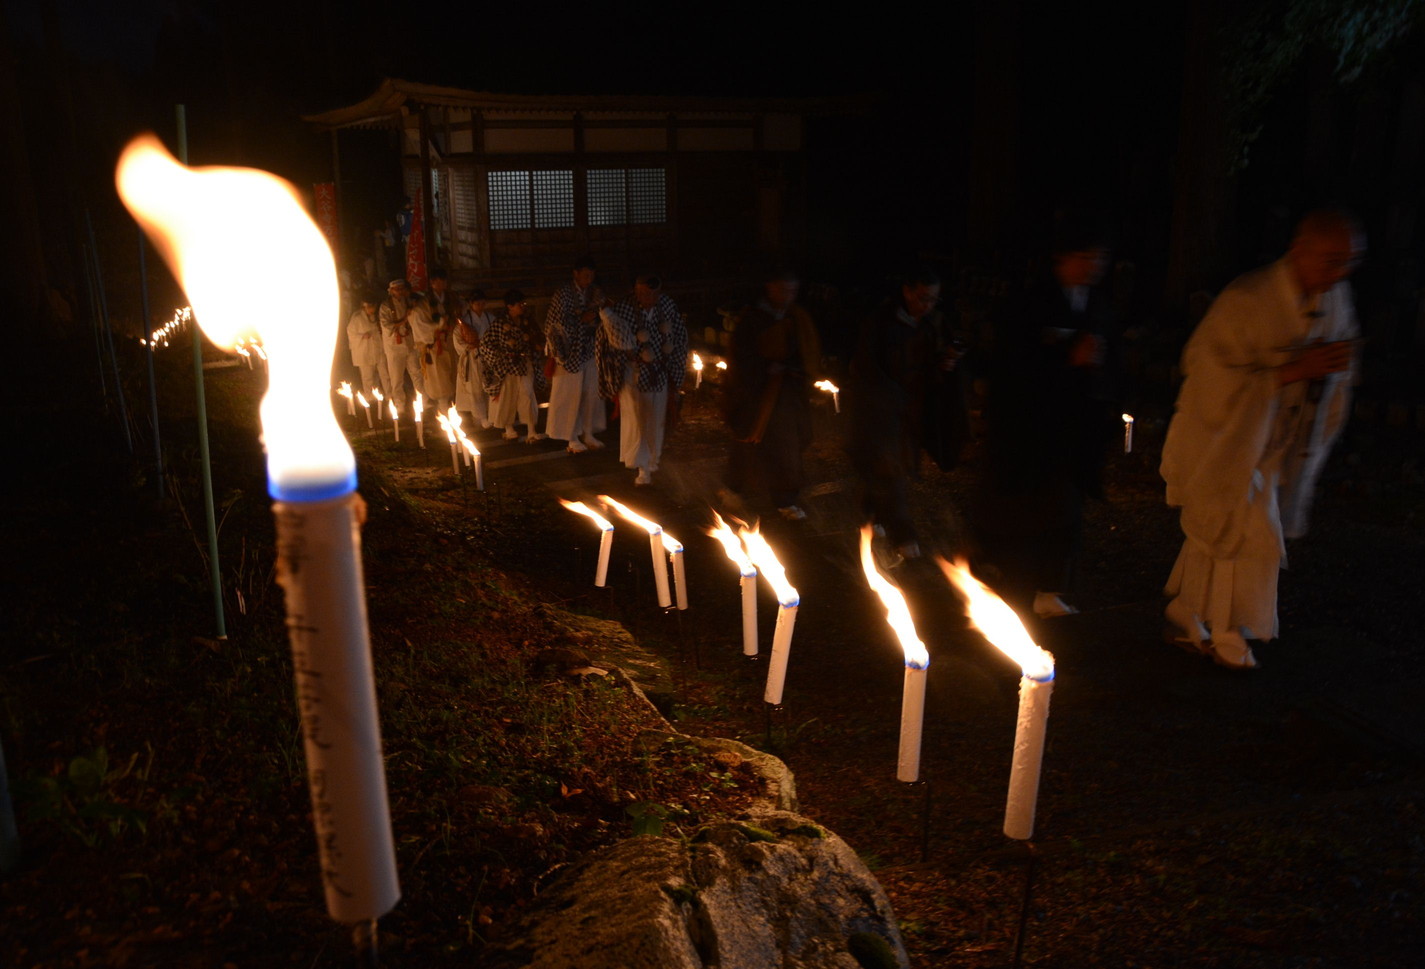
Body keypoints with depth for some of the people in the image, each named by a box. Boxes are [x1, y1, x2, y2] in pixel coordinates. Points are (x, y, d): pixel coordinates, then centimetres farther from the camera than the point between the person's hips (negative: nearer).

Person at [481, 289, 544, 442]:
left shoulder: (526, 321, 3)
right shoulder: (499, 323, -12)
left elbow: (533, 341, 17)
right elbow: (485, 344, -11)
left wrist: (535, 342, -5)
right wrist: (503, 355, -15)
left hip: (525, 365, 4)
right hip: (507, 367, -4)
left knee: (527, 396, -2)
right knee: (508, 397, 6)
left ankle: (531, 432, -1)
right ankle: (509, 430, 21)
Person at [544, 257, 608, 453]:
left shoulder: (596, 293, 2)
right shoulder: (563, 293, -12)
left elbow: (601, 321, 7)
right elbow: (555, 324, -11)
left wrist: (594, 319, -13)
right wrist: (581, 319, -16)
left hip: (590, 351, 5)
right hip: (570, 352, -5)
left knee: (592, 393, 8)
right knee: (570, 395, 3)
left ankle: (588, 434, 22)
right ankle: (571, 438, 15)